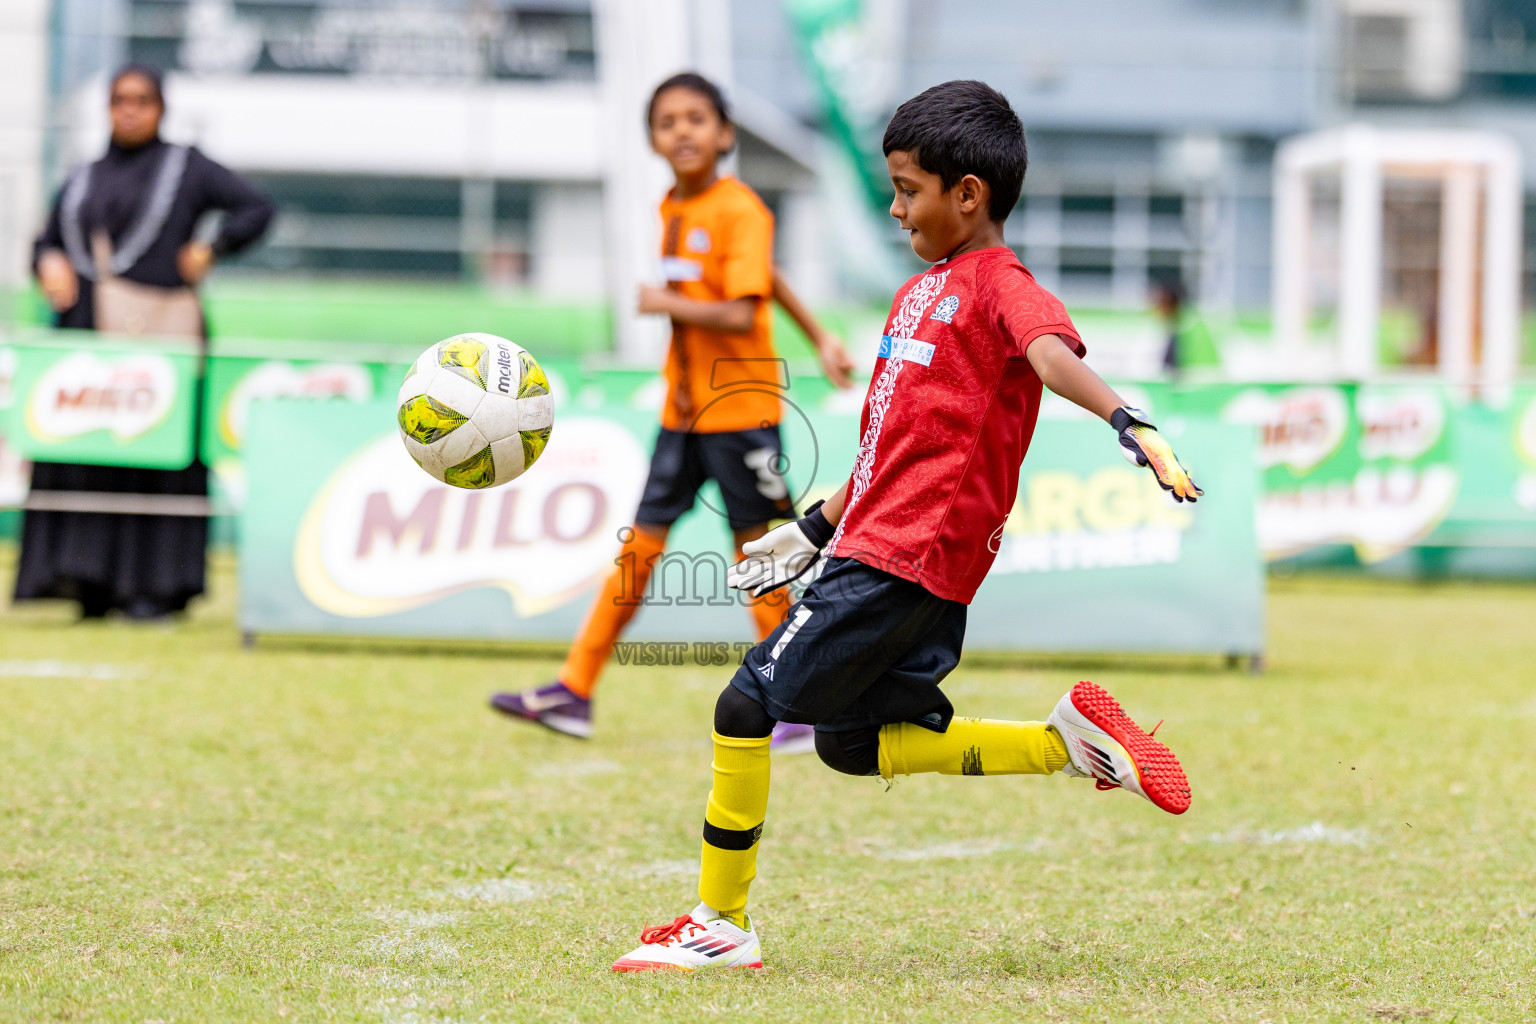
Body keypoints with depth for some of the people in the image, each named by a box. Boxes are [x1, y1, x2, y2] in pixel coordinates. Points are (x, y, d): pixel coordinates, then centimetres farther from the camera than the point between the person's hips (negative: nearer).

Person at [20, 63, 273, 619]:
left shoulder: (186, 167, 8)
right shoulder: (83, 181, 20)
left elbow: (257, 208, 4)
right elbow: (47, 241, 19)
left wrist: (210, 250, -8)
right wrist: (50, 263, -3)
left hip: (156, 335, -4)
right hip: (86, 337, 4)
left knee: (156, 457, -7)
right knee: (78, 458, -4)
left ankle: (155, 584, -7)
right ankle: (89, 581, -5)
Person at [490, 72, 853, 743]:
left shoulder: (740, 211, -14)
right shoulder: (673, 210, 10)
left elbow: (741, 314, -24)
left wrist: (663, 303, -14)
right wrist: (818, 338, 19)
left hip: (739, 409, -7)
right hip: (682, 409, 7)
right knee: (640, 545, 6)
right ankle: (573, 692, 7)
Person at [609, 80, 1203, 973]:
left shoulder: (1001, 285, -10)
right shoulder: (921, 291, 19)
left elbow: (1052, 353, -32)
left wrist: (1130, 426, -50)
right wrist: (815, 531, 31)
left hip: (906, 561, -10)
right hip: (874, 545, 10)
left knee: (748, 705, -7)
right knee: (854, 744, 15)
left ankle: (721, 924, 3)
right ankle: (1069, 741, 14)